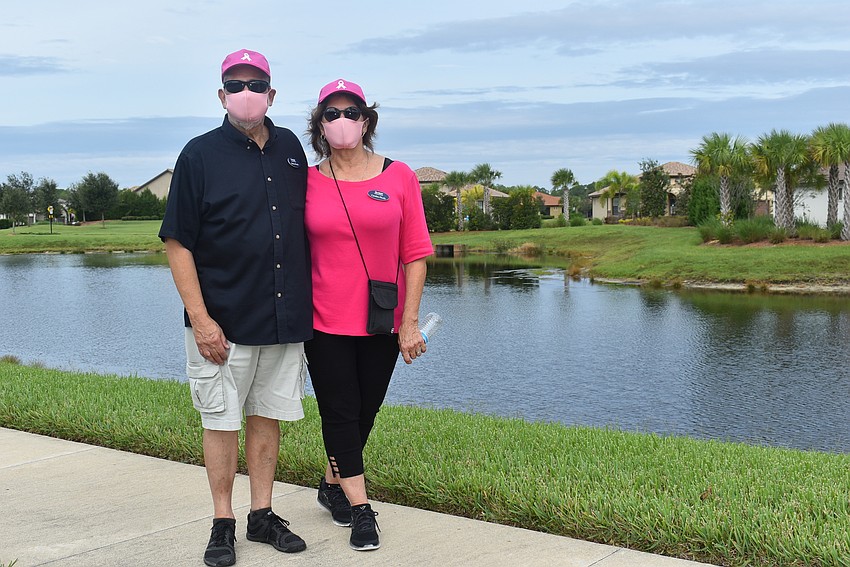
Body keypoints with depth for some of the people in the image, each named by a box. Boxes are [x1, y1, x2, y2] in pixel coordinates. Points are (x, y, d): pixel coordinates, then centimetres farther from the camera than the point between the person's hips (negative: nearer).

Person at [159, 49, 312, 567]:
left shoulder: (291, 149, 9)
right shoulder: (200, 155, -4)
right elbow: (178, 242, -7)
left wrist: (309, 301, 14)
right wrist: (199, 318, -13)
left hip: (286, 318, 4)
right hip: (223, 321, -4)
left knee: (267, 416, 11)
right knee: (222, 420, 4)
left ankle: (262, 514, 23)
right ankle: (223, 523, 17)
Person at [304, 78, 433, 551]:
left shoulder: (398, 177, -2)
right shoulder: (307, 183, -1)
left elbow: (415, 254, -2)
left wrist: (410, 322, -6)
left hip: (381, 324, 1)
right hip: (325, 322, -1)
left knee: (365, 413, 13)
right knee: (341, 414, 1)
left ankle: (333, 485, 36)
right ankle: (361, 511, 12)